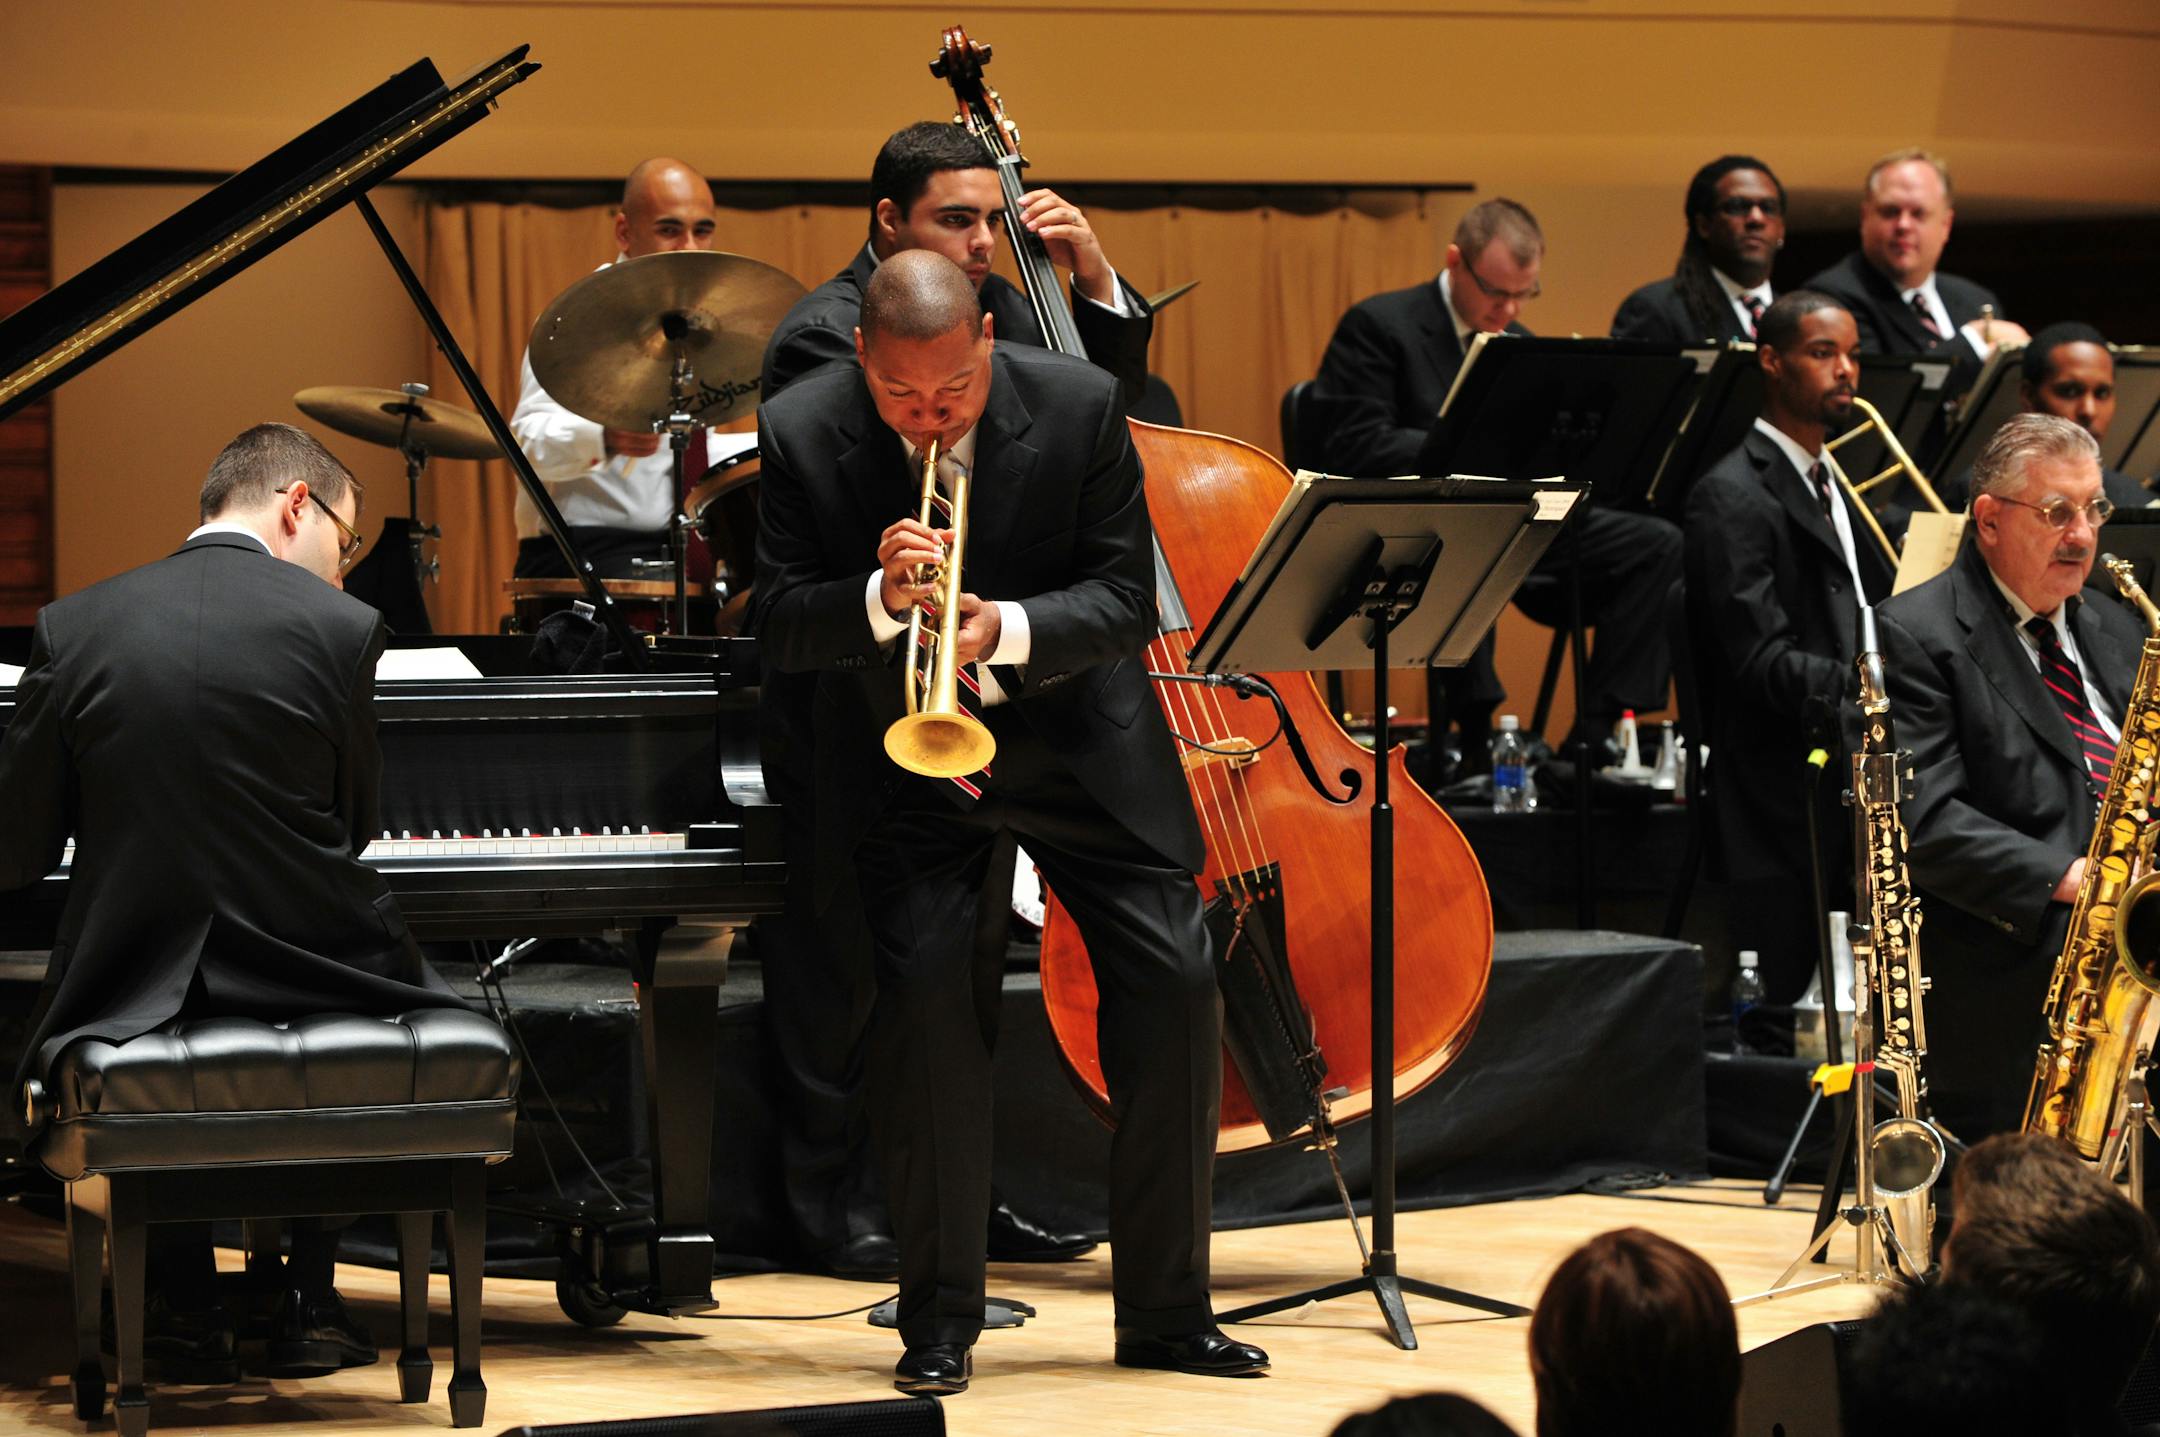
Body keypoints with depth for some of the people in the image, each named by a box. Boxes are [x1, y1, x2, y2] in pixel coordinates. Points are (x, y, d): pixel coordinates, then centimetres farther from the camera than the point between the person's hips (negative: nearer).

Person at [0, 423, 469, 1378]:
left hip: (133, 985, 2)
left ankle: (186, 1307, 26)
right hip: (304, 971, -1)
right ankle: (308, 1299, 29)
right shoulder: (339, 628, -7)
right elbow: (355, 825, 6)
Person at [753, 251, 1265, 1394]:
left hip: (1077, 739, 1)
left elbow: (1127, 599, -11)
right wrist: (880, 599, -32)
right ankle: (941, 1318, -3)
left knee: (1175, 986, -7)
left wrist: (1009, 628, -31)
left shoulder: (1080, 407, -13)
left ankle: (1165, 1309, 6)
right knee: (925, 989, -17)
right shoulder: (802, 433, -12)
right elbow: (777, 625, -11)